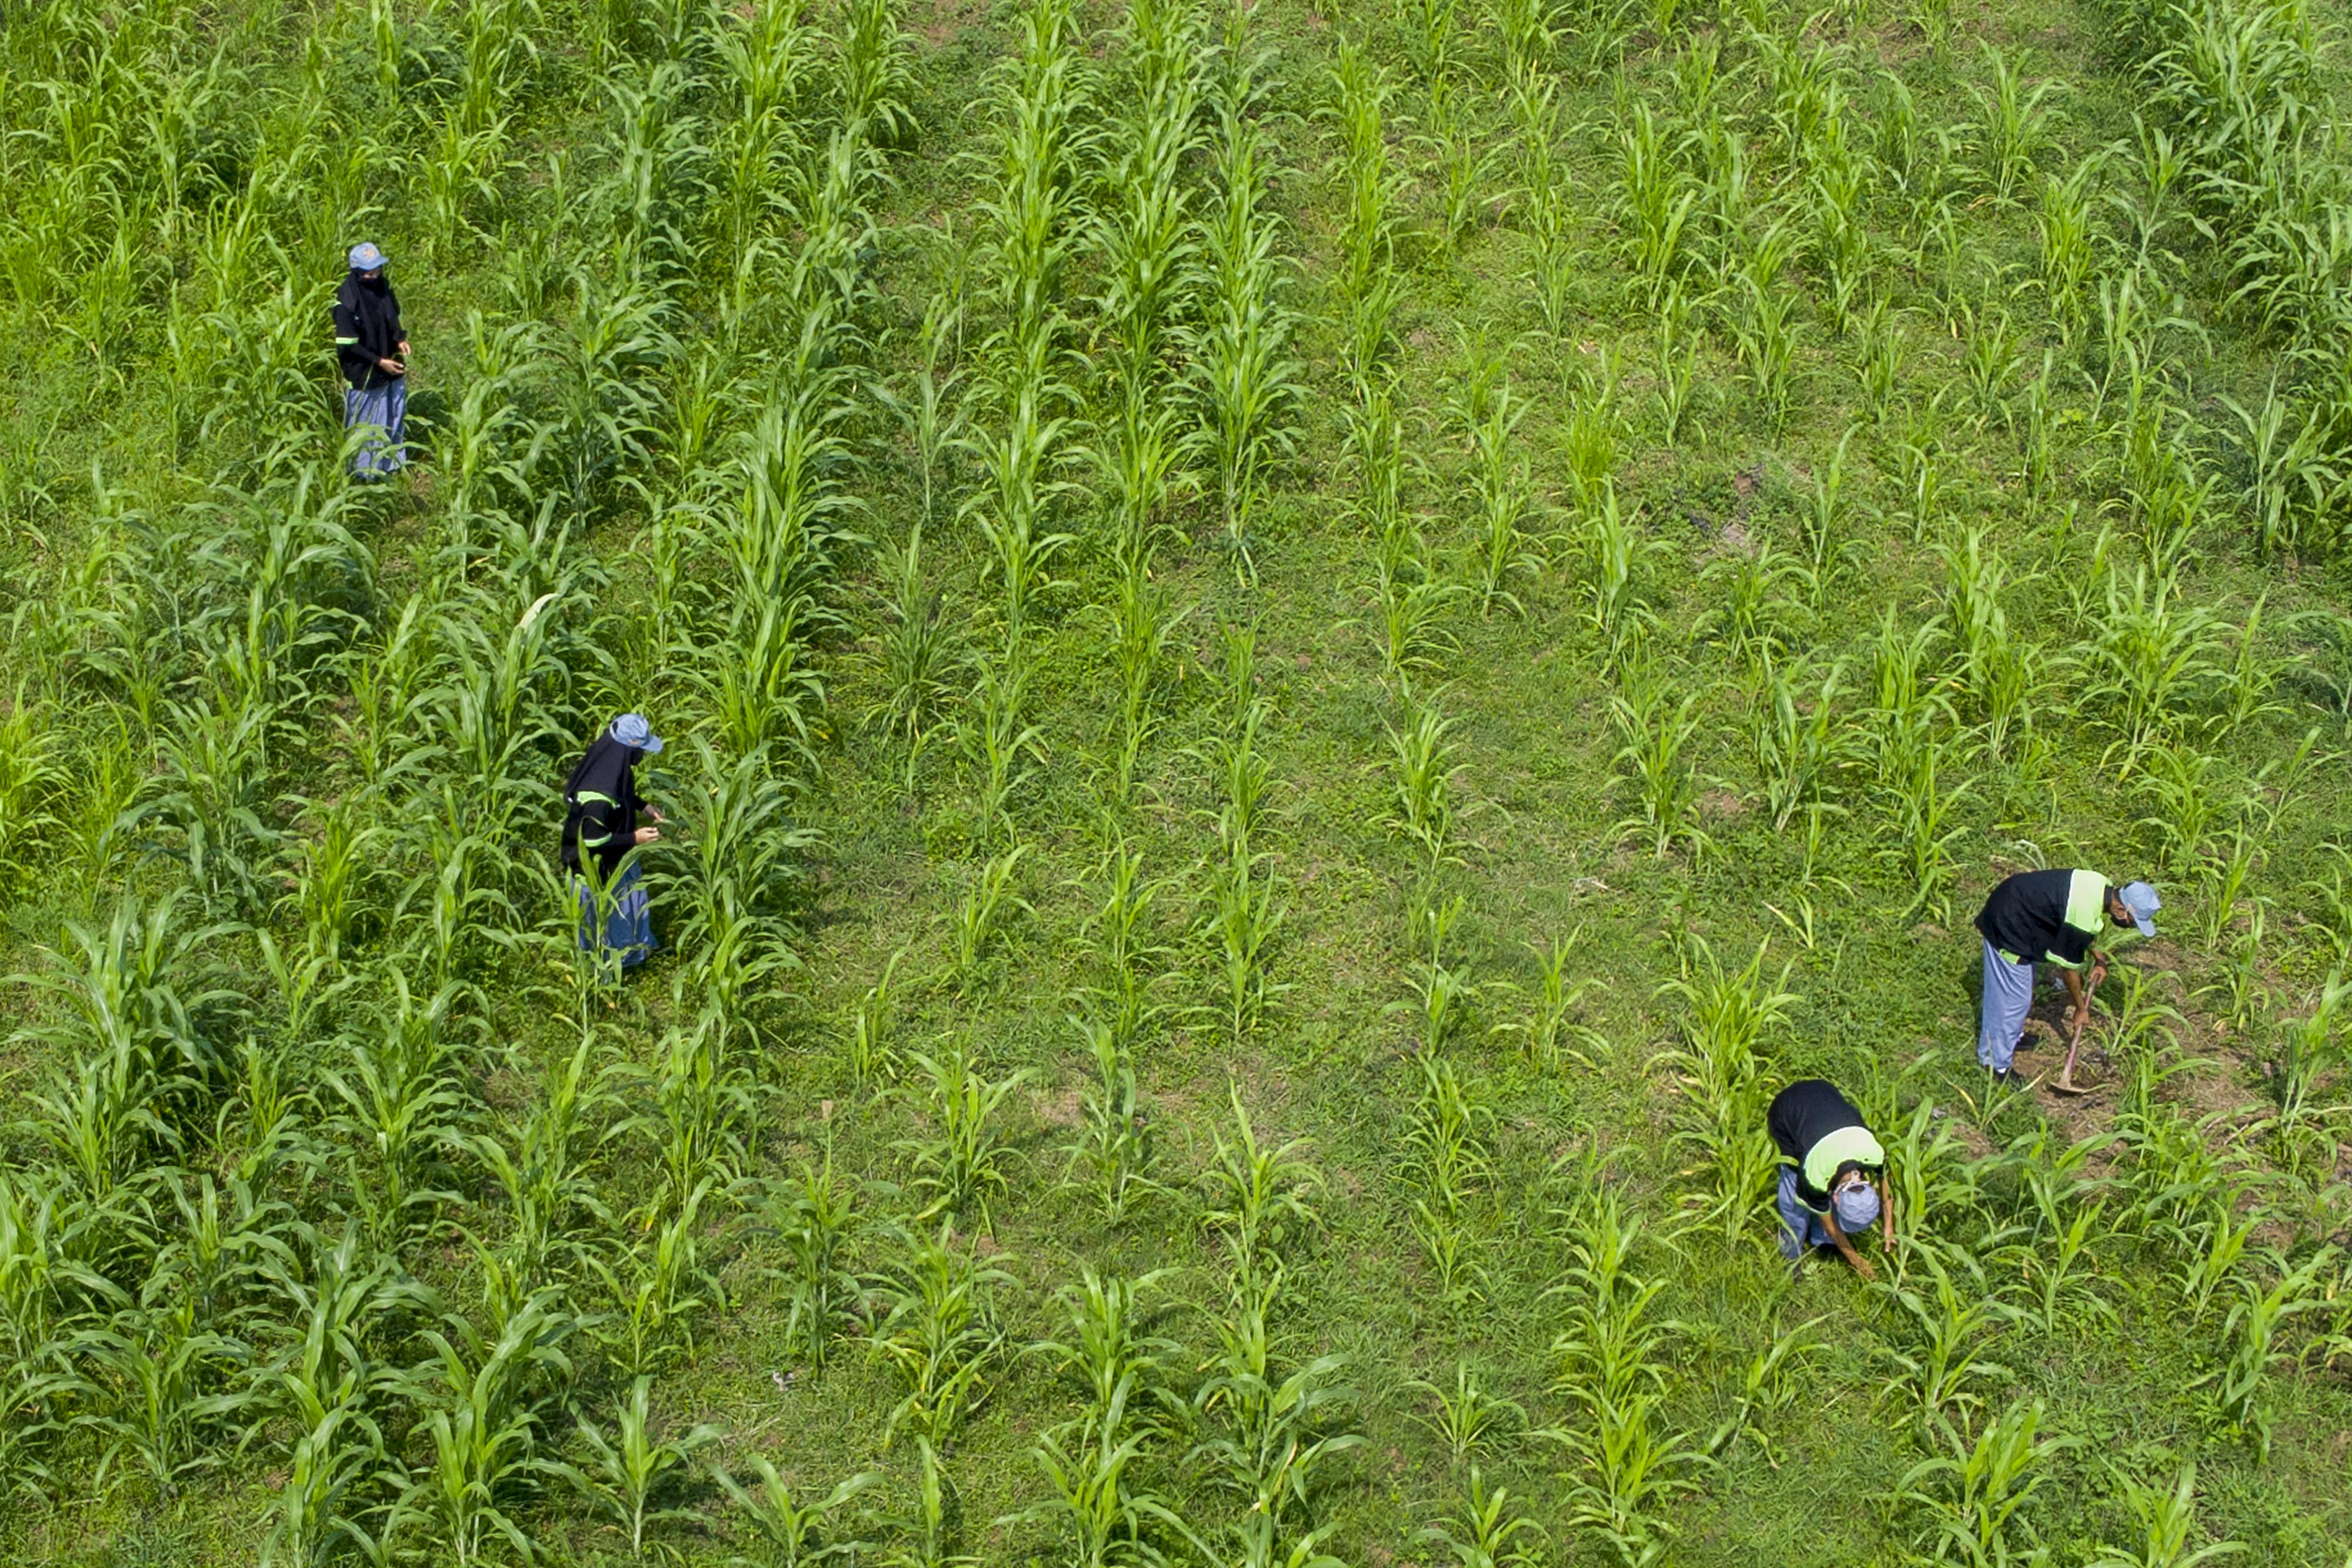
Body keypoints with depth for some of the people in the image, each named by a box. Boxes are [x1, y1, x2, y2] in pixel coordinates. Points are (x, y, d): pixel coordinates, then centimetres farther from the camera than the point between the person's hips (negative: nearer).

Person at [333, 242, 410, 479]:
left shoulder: (383, 286, -3)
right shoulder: (347, 300, -23)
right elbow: (348, 346, -19)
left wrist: (400, 340, -6)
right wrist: (379, 362, -20)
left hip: (391, 370, 6)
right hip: (363, 376, -6)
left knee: (394, 418, 20)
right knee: (365, 426, 10)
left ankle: (391, 463, 39)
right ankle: (365, 472, 26)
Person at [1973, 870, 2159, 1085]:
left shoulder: (2102, 885, -4)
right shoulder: (2083, 916, -30)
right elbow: (2069, 967, -15)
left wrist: (2098, 958, 14)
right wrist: (2080, 1009, -1)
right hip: (2007, 926, -10)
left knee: (2023, 988, 25)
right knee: (2013, 996, -2)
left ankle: (2013, 1036, 45)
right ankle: (1996, 1064, 10)